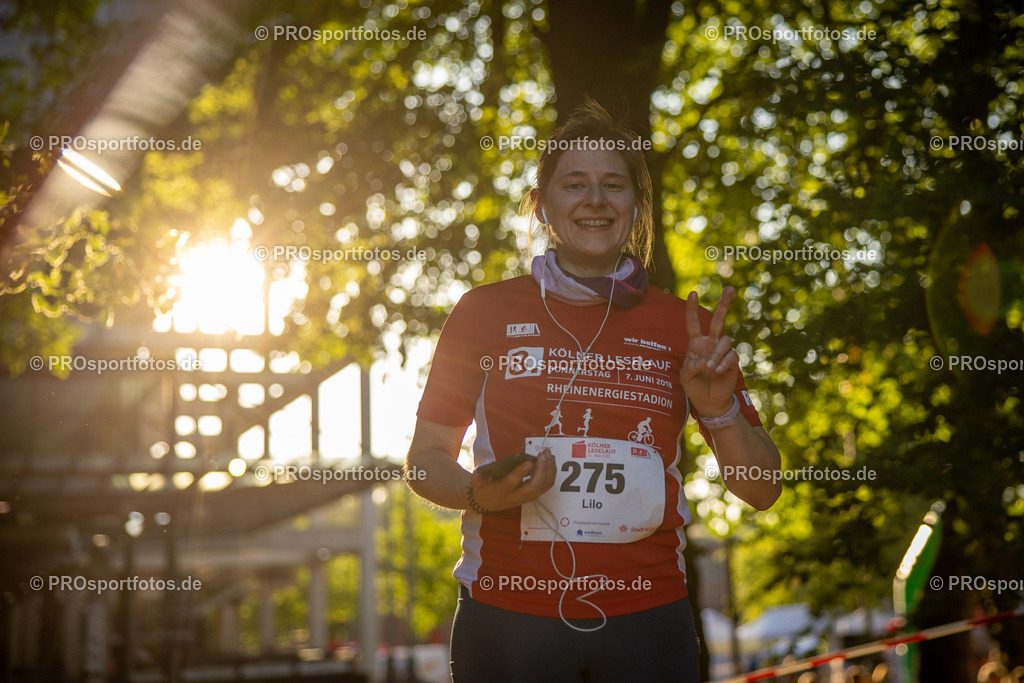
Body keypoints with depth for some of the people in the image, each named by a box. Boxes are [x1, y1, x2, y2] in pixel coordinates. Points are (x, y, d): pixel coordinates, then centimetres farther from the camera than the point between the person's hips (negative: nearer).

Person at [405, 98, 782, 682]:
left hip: (645, 620, 1)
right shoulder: (484, 314, 2)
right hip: (507, 617, 0)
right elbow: (427, 459, 8)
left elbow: (762, 490, 6)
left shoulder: (686, 328, 5)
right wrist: (480, 494, -13)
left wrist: (718, 409, -12)